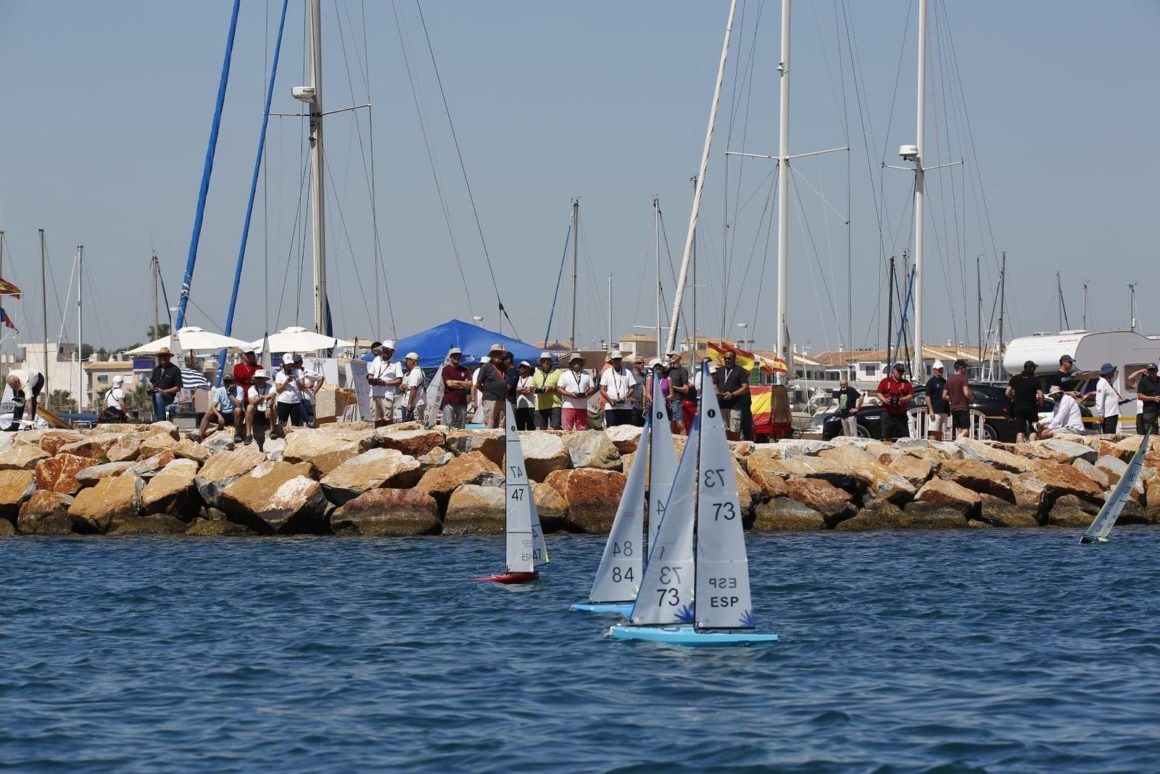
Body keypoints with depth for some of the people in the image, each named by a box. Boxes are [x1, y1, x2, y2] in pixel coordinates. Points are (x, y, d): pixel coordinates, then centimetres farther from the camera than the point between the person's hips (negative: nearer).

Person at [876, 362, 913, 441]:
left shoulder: (906, 383, 12)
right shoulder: (885, 381, 10)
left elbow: (911, 395, 7)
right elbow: (879, 394, 6)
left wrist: (903, 399, -12)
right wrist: (885, 400, -13)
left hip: (901, 414, 1)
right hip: (887, 413, -1)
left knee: (905, 437, -5)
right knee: (887, 437, 0)